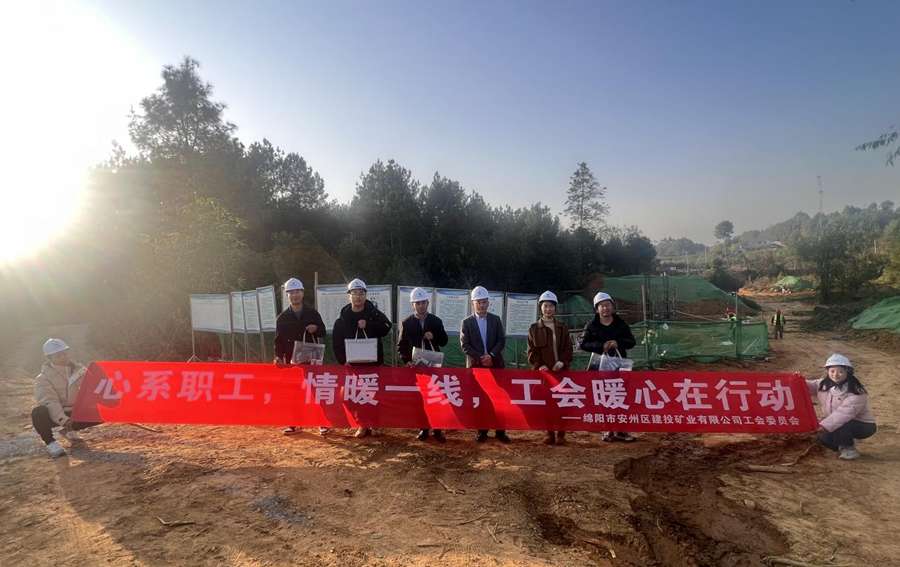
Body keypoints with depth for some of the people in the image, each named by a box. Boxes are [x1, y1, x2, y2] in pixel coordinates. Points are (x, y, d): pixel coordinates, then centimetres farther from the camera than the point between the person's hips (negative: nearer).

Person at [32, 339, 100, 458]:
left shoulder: (79, 370, 0)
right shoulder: (44, 379, -13)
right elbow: (49, 402, -26)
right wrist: (63, 419, -41)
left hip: (75, 413, 4)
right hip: (55, 416, -4)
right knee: (38, 412, -36)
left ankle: (69, 431, 9)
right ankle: (50, 443, -11)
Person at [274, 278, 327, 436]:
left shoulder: (313, 313, 2)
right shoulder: (282, 317, 3)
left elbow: (323, 332, 6)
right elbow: (278, 340, 2)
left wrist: (316, 329, -17)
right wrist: (278, 356, -13)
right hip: (291, 360, 1)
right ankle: (294, 424, 18)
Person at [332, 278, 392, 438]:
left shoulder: (374, 314, 1)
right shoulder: (343, 317, 3)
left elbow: (386, 327, -15)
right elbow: (336, 342, 3)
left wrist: (367, 325, -24)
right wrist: (343, 360, -8)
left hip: (373, 361, -1)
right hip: (353, 363, 1)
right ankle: (363, 425, 16)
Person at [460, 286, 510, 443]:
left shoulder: (496, 320, 7)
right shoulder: (466, 322, 1)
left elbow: (501, 341, 0)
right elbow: (465, 345, -5)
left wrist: (491, 355, -15)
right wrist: (480, 358, -14)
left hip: (495, 364, 1)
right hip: (476, 365, -1)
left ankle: (500, 431, 11)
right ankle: (482, 431, 14)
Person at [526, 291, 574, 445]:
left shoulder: (562, 327, 9)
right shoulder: (534, 328, 5)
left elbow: (568, 347, 5)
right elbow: (531, 351, 1)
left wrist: (562, 362, -11)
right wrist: (539, 365, -12)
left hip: (560, 369, 1)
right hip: (542, 371, 0)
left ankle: (561, 434, 8)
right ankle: (550, 433, 11)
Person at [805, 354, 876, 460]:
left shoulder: (856, 392, -23)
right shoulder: (823, 384, -2)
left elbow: (845, 412, -33)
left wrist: (826, 425, -41)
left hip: (863, 425, -6)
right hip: (837, 424, 6)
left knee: (837, 426, -33)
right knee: (824, 437, -17)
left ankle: (850, 449, -8)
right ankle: (844, 447, 13)